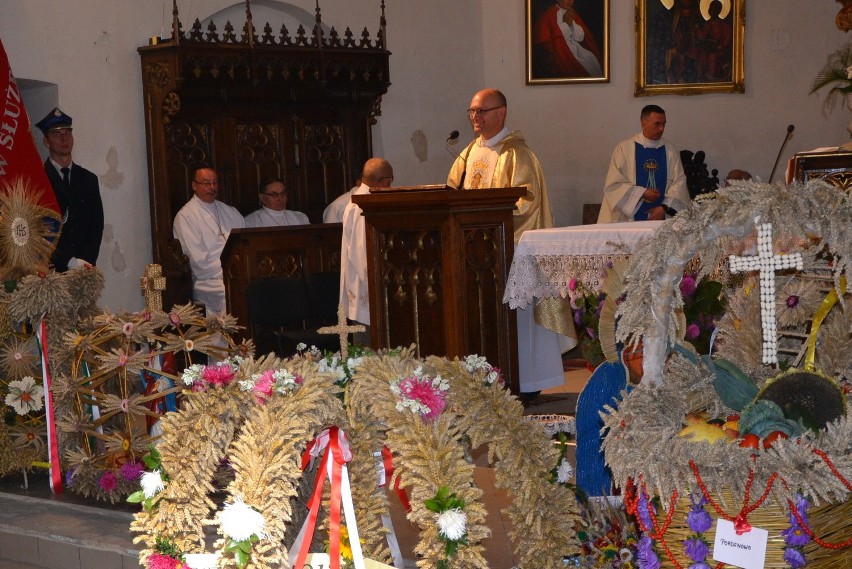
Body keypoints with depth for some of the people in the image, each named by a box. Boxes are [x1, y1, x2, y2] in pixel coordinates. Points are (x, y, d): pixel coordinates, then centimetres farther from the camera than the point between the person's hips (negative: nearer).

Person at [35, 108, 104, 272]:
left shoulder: (89, 179, 16)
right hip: (52, 269, -4)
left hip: (86, 266, 4)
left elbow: (97, 225, 13)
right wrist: (70, 261, -12)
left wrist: (85, 261, -2)